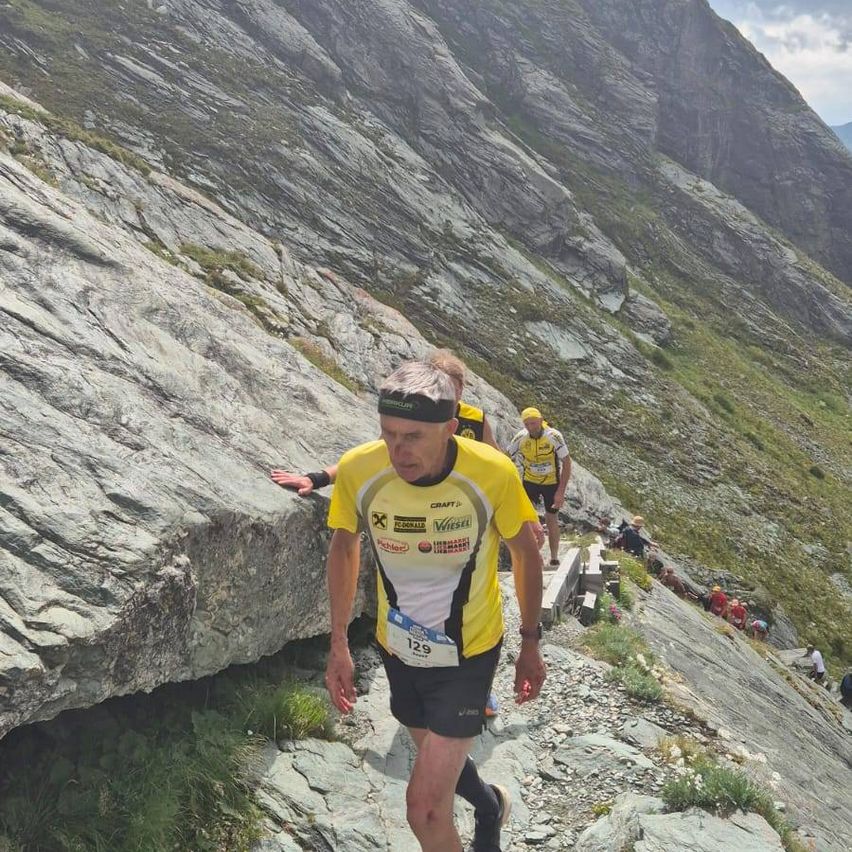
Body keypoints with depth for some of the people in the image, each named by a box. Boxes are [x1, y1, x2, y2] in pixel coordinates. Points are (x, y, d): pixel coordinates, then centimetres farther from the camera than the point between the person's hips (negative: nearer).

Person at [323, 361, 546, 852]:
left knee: (426, 808, -8)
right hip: (398, 651, 3)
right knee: (440, 759, 27)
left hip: (470, 654, -3)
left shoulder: (493, 473, -27)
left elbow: (525, 553, -8)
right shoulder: (358, 470, -23)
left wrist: (531, 643, 0)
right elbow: (345, 545, -2)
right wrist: (339, 644, 1)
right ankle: (490, 805, 61)